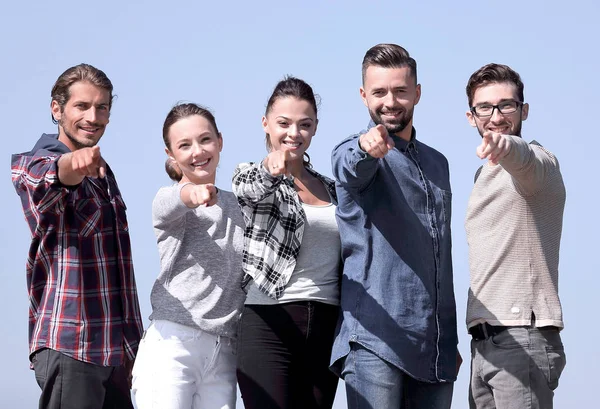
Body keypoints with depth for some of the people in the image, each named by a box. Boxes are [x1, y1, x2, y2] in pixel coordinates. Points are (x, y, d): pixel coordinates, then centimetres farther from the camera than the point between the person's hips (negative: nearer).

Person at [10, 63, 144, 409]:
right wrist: (73, 163, -54)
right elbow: (52, 176, -31)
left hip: (114, 350, 8)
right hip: (69, 347, -8)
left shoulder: (103, 174, 21)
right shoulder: (36, 165, -4)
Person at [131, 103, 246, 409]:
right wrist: (192, 194, -47)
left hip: (223, 351, 5)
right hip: (173, 344, -5)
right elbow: (168, 207, -26)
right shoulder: (169, 199, 1)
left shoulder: (235, 205, 21)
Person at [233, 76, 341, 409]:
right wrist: (271, 169, -44)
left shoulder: (331, 190, 19)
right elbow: (252, 188, -21)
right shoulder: (250, 176, 3)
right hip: (268, 322, -5)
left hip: (325, 328, 5)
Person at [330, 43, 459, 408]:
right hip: (376, 338, -6)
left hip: (436, 347, 6)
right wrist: (367, 148, -51)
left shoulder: (437, 163, 20)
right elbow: (353, 170, -27)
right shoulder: (353, 153, 0)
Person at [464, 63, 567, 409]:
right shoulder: (485, 176, 25)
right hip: (484, 341, 9)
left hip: (524, 337, -9)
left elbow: (524, 158, -30)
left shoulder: (540, 162, -3)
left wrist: (505, 145, -54)